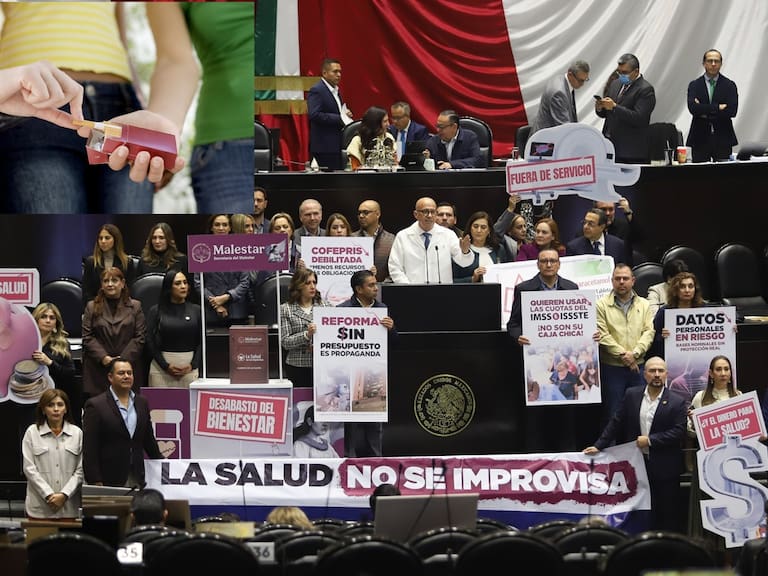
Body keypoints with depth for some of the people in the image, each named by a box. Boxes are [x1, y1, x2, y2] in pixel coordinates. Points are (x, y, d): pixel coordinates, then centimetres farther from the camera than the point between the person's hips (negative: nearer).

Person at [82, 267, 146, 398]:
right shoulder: (92, 307, 11)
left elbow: (140, 337, 2)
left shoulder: (135, 306, 10)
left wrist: (123, 359, -10)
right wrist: (103, 357, -10)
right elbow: (87, 337, 3)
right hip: (98, 371, 0)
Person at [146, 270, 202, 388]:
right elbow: (150, 342, 1)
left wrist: (193, 365, -6)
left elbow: (201, 341, 6)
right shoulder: (156, 311, 5)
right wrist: (166, 365, -7)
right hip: (161, 368, -1)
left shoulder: (196, 310, 8)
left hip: (189, 368, 1)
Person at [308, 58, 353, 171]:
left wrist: (346, 114, 6)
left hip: (336, 145, 9)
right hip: (324, 146, -9)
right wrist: (340, 119, -20)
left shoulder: (335, 90, 19)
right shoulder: (316, 91, -10)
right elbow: (314, 115, -22)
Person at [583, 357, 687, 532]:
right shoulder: (631, 395, 5)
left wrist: (650, 440, -14)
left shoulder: (677, 402, -4)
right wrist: (599, 446, 1)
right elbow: (616, 423, 7)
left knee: (668, 516, 3)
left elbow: (679, 431, -11)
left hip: (665, 467, -2)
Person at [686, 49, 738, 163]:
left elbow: (732, 110, -8)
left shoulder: (729, 85, 6)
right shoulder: (694, 85, 6)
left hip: (723, 140, 0)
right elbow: (692, 108, -11)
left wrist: (705, 112, -10)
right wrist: (718, 107, -14)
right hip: (700, 139, 0)